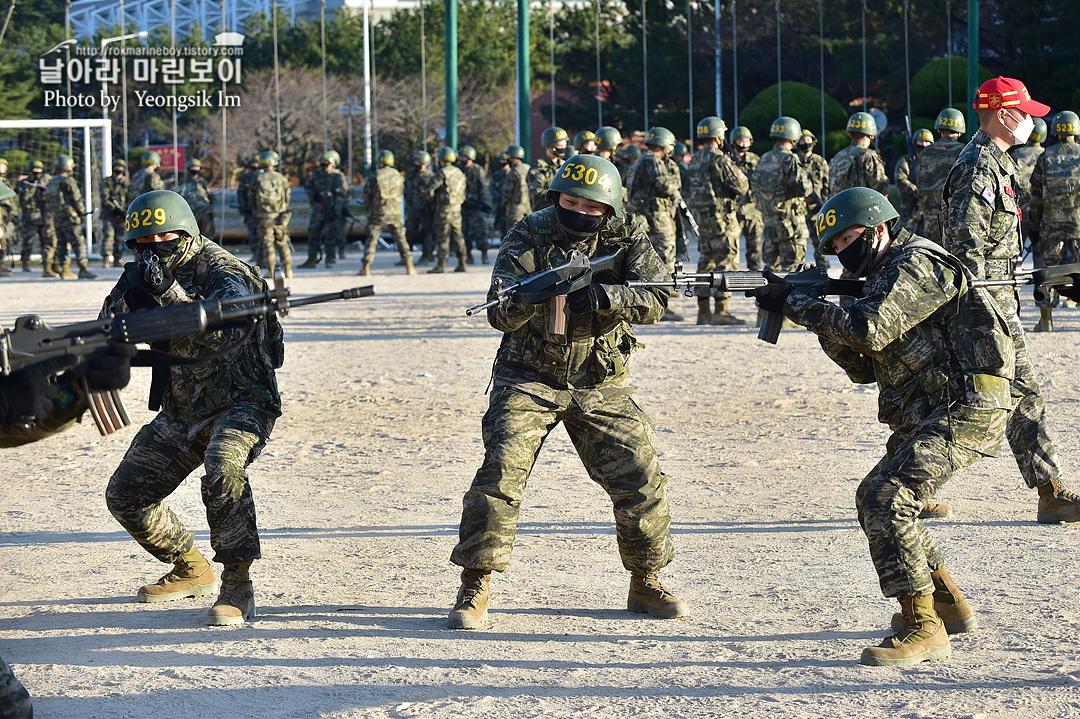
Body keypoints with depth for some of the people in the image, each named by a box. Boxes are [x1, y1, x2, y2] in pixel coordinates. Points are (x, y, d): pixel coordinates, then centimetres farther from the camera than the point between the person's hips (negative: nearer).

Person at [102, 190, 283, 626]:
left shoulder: (222, 272, -18)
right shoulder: (144, 275, 4)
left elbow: (224, 331, -35)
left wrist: (172, 294, -44)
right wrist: (129, 294, -22)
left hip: (240, 405, -8)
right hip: (181, 412, 8)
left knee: (223, 473, -36)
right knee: (125, 496, 5)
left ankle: (238, 587, -27)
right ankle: (192, 570, 25)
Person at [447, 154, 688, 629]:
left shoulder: (627, 239, -5)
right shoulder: (528, 238, -11)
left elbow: (654, 302, -17)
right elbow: (501, 315, -18)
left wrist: (600, 296, -33)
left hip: (601, 386, 2)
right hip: (529, 380, -2)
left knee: (641, 480, -3)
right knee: (500, 473, -17)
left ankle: (645, 584, 16)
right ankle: (474, 590, -10)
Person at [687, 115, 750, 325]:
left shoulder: (695, 160, 10)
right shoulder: (719, 160, -16)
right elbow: (741, 186, -14)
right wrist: (736, 171, 6)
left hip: (702, 215, 8)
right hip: (722, 217, -8)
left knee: (706, 261, 12)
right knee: (727, 261, -4)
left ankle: (703, 311, 15)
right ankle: (721, 311, -7)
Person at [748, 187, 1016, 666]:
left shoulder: (917, 265, -13)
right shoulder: (884, 277, 18)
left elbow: (869, 330, -25)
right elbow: (864, 367, 15)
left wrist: (795, 304, -19)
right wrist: (826, 327, -1)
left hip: (962, 411, -11)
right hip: (925, 416, 11)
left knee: (887, 501, -21)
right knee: (875, 499, 21)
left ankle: (923, 630, -19)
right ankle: (948, 605, 31)